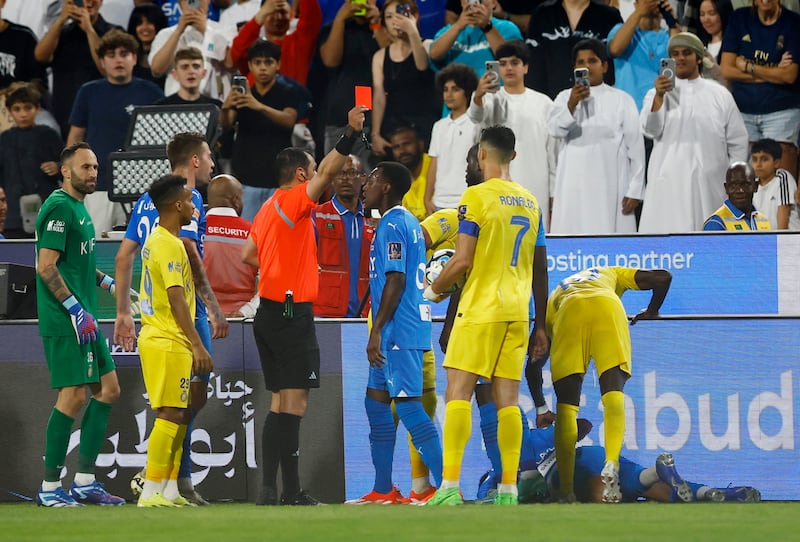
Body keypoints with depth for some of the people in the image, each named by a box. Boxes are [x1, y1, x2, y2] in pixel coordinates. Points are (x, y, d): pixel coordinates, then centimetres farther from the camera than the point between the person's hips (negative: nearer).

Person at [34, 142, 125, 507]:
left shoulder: (79, 207, 17)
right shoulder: (59, 207, -13)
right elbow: (46, 267, -19)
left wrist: (108, 283, 18)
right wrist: (76, 309, -20)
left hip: (84, 320, 10)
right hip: (64, 323, -10)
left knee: (107, 390, 10)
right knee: (74, 395, -9)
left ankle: (84, 481, 14)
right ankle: (50, 488, -3)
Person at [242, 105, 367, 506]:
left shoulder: (268, 208, 17)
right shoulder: (292, 201, -9)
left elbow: (248, 255, 25)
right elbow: (327, 172, -24)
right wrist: (352, 134, -29)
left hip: (270, 311, 9)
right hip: (291, 311, -9)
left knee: (281, 403, 12)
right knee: (293, 403, -11)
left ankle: (270, 489, 10)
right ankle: (290, 491, -16)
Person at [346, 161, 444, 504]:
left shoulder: (391, 225, -13)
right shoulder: (410, 223, 18)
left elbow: (395, 281, -20)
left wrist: (376, 331, -20)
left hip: (399, 331, -11)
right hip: (398, 333, 11)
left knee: (408, 406, -11)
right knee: (376, 403, 15)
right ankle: (383, 490, 18)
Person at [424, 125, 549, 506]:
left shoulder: (476, 197, -7)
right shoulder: (530, 202, 13)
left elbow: (462, 261, -12)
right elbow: (541, 269, 15)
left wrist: (433, 290, 7)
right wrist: (540, 326, 21)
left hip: (480, 309, -6)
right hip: (517, 312, 6)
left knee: (458, 392, -5)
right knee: (507, 399, 6)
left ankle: (450, 487, -13)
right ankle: (508, 489, 2)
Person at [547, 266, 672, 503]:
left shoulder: (553, 297, 42)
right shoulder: (611, 273, 43)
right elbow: (663, 278, 30)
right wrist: (652, 312, 47)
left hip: (568, 313, 1)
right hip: (606, 306, -1)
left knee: (566, 403, 5)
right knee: (613, 392, -3)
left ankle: (566, 492, -1)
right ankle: (612, 462, -30)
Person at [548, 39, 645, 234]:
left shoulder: (622, 99, 7)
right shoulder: (565, 97, 13)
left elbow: (636, 145, 5)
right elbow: (555, 130, -4)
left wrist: (635, 190, -1)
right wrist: (572, 104, -22)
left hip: (610, 187, -2)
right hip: (573, 187, 2)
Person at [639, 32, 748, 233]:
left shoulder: (720, 95, 12)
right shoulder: (658, 94, 10)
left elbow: (738, 142, 14)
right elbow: (651, 129, -8)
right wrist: (659, 96, -23)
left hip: (709, 186, 1)